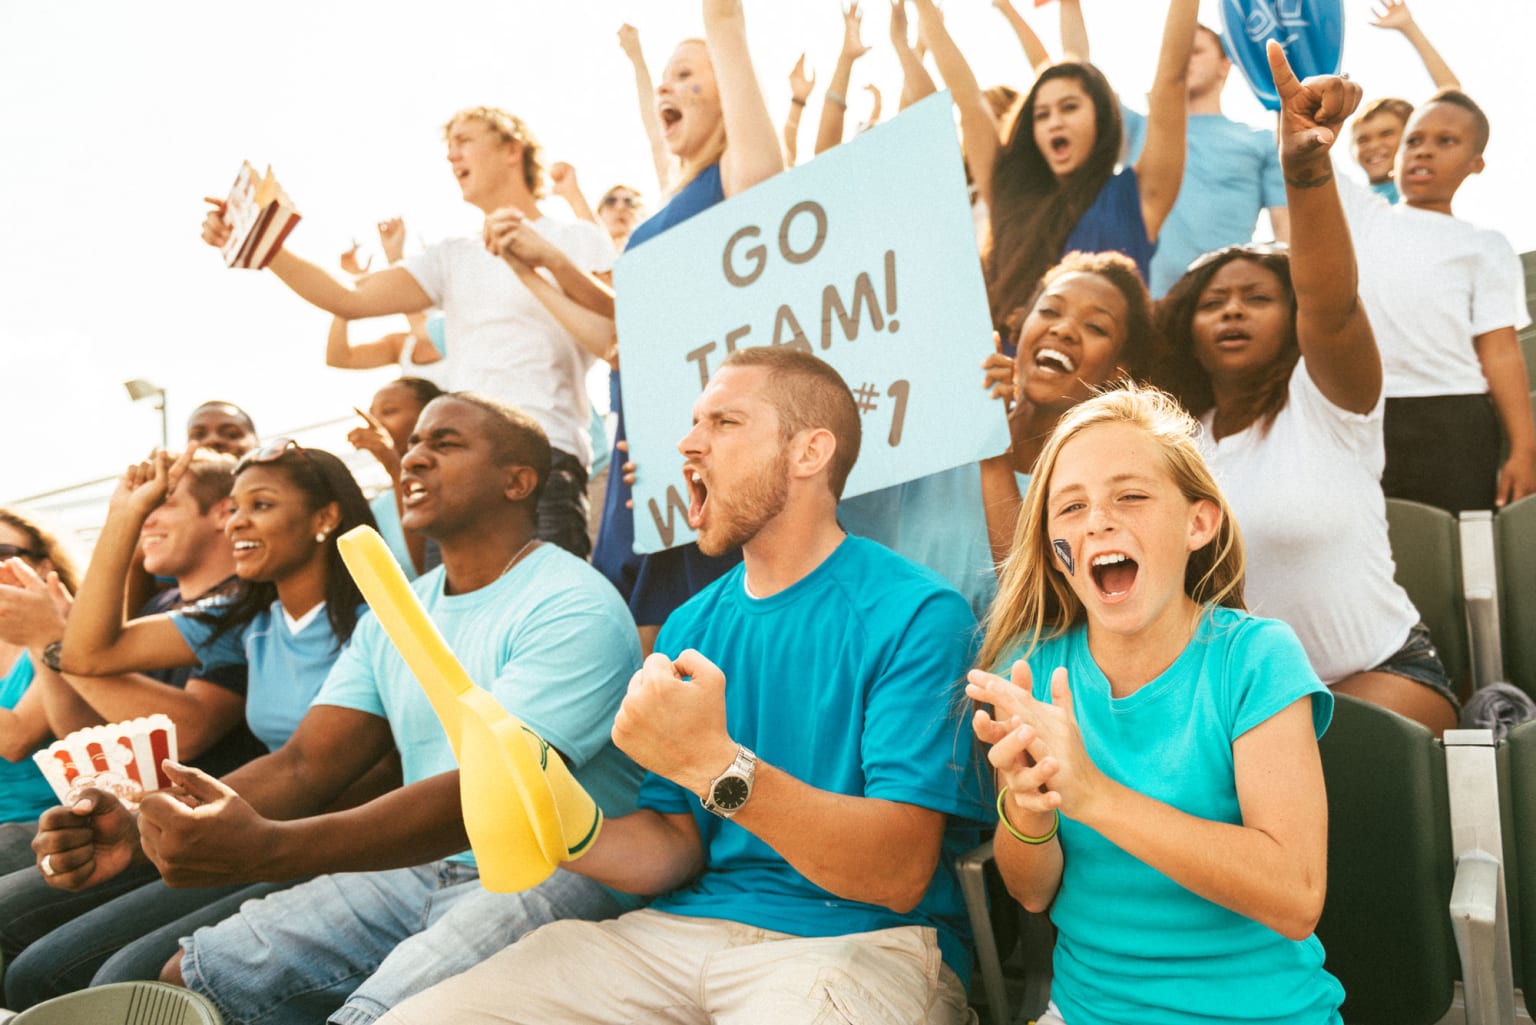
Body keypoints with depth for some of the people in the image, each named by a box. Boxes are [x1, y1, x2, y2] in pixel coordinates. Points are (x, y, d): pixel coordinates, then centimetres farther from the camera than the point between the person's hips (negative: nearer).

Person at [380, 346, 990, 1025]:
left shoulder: (914, 614, -8)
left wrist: (716, 765, -28)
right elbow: (677, 844, 12)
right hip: (683, 928, 5)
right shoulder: (689, 627, 12)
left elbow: (900, 874, -16)